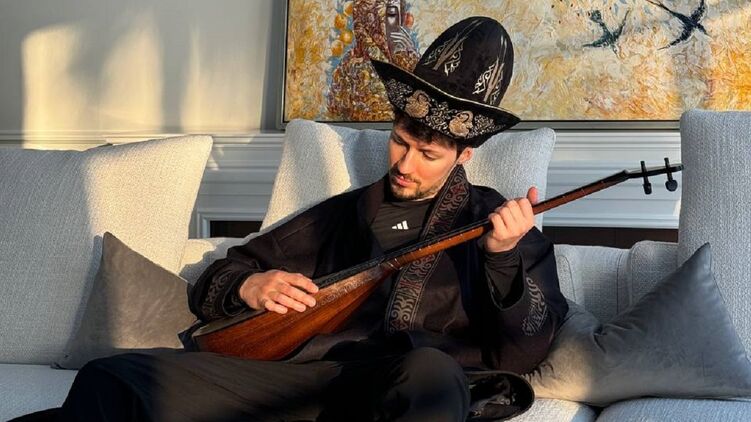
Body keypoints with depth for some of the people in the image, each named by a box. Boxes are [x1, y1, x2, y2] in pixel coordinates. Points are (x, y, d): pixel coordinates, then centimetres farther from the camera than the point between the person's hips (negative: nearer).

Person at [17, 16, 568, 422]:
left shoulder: (495, 222, 18)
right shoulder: (347, 212, 25)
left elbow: (524, 354, 5)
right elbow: (213, 283, 26)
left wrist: (505, 256, -11)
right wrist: (248, 287, 2)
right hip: (307, 373, 3)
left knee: (431, 372, -43)